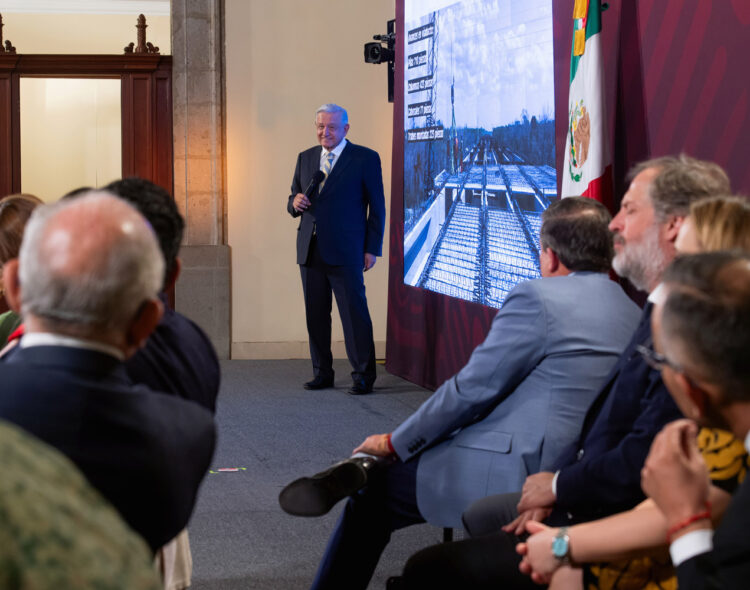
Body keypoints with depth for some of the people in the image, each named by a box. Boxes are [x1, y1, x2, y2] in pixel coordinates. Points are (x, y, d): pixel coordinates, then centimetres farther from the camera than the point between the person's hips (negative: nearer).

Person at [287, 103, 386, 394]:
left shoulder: (365, 159, 0)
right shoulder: (305, 158, 15)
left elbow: (376, 207, 0)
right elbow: (293, 200, 21)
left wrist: (372, 248, -6)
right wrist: (295, 203, -5)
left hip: (344, 251, -5)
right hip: (310, 250, 5)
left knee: (354, 313, -6)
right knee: (315, 315, 7)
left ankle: (363, 376, 0)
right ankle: (322, 373, 16)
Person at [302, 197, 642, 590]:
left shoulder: (537, 298, -13)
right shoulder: (633, 311, 10)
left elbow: (472, 389, -10)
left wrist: (396, 443, 2)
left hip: (513, 477, -9)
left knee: (371, 497, 8)